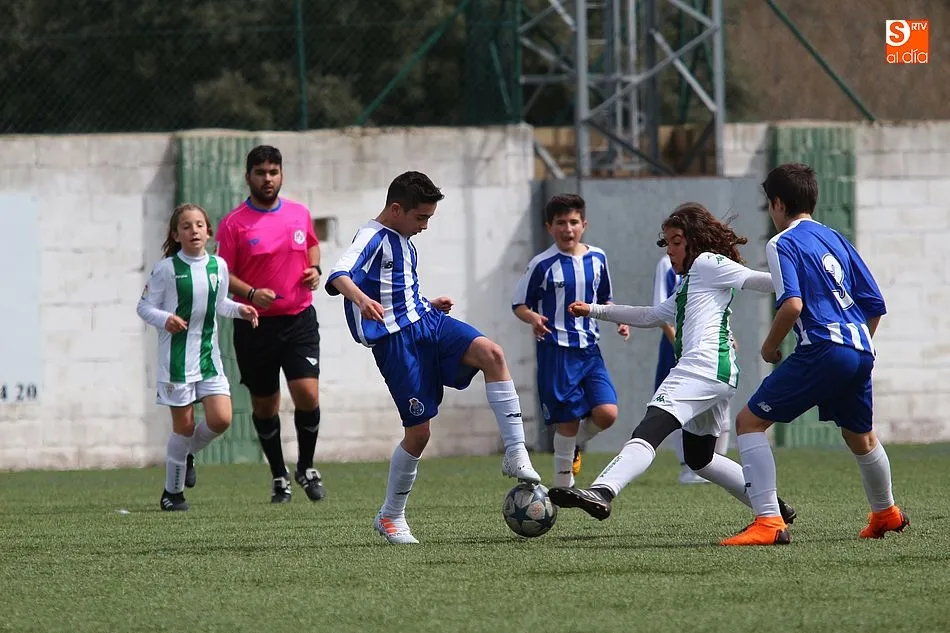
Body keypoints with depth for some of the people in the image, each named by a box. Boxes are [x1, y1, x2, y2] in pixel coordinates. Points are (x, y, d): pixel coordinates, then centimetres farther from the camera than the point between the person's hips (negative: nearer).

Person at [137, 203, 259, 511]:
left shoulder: (218, 266, 6)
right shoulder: (166, 269, -9)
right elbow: (144, 306, -5)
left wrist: (239, 310, 3)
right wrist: (165, 319, -23)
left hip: (209, 355, 4)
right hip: (177, 357, -4)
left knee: (221, 419, -7)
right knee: (184, 426, -1)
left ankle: (187, 454, 25)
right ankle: (173, 492, 16)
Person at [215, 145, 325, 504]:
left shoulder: (299, 214, 7)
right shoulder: (234, 223, -4)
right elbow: (223, 273, -3)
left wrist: (314, 269, 5)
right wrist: (252, 293, -20)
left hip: (299, 319, 1)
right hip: (255, 325, -1)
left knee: (307, 394, -12)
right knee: (264, 405, 7)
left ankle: (306, 469, 10)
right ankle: (279, 477, 24)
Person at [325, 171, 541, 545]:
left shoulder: (404, 240, 19)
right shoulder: (372, 238, -9)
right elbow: (338, 275, -29)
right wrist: (362, 299, -48)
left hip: (427, 321, 7)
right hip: (396, 340, -7)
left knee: (491, 353, -21)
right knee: (418, 431, -7)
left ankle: (516, 455, -23)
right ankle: (391, 516, 14)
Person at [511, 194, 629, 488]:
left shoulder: (597, 258, 7)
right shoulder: (542, 265, -6)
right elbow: (519, 304, 1)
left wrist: (619, 319, 4)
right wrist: (533, 318, -20)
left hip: (589, 350, 4)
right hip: (556, 351, -4)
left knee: (607, 414, -11)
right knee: (568, 420, -4)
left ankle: (574, 444, 21)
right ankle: (563, 486, 11)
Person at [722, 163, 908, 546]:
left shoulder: (782, 244, -2)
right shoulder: (835, 239, 20)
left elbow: (792, 304, -18)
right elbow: (875, 304, 19)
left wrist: (770, 346, -2)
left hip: (823, 350, -8)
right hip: (861, 351, 8)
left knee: (749, 421, -3)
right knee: (860, 437, 31)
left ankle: (767, 521, -16)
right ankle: (885, 513, 52)